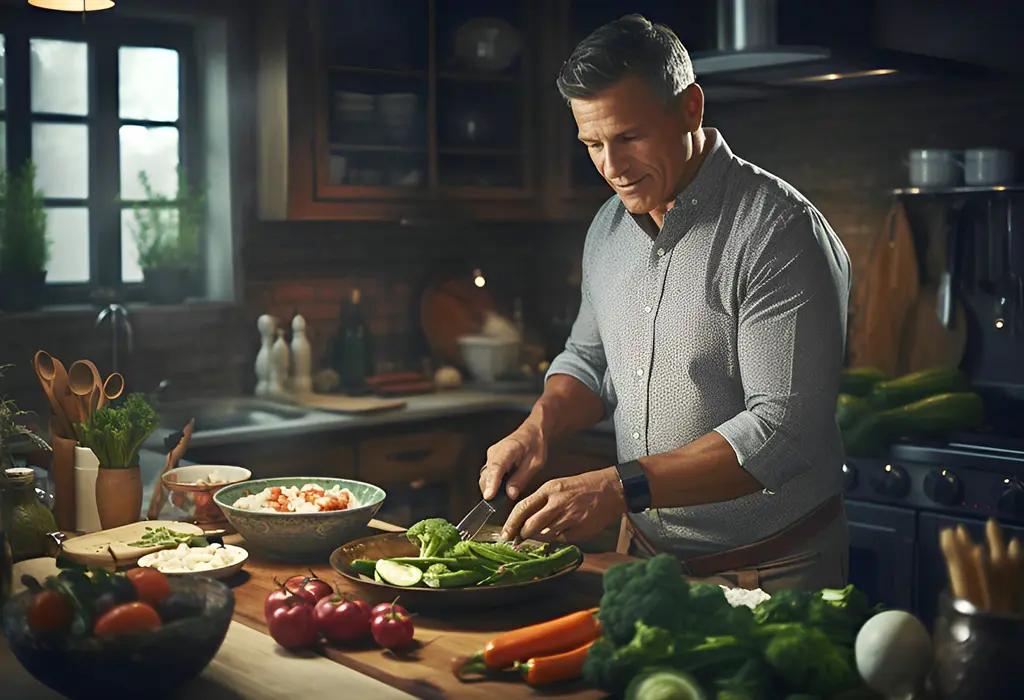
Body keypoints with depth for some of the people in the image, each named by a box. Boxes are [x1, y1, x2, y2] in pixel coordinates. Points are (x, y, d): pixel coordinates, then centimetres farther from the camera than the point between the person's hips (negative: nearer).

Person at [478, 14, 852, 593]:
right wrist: (539, 426, -5)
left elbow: (782, 429, -27)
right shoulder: (610, 227, 3)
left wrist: (624, 488, -33)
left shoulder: (780, 232, -21)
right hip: (645, 552, 7)